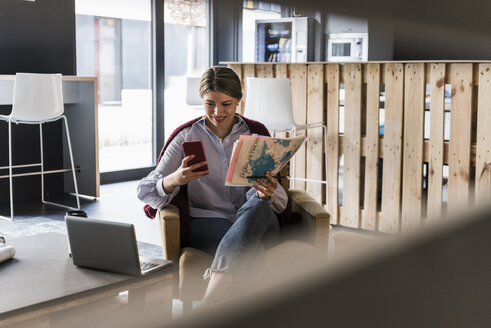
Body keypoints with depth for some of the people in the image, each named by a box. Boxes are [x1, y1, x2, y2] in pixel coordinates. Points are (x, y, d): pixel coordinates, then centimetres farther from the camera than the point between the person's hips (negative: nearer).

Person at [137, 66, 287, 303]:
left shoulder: (256, 134, 9)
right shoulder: (187, 137, 6)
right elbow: (145, 190, -2)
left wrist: (266, 194, -25)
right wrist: (175, 180, -26)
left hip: (258, 221, 2)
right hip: (205, 224, -1)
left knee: (256, 206, -37)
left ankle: (211, 299, -48)